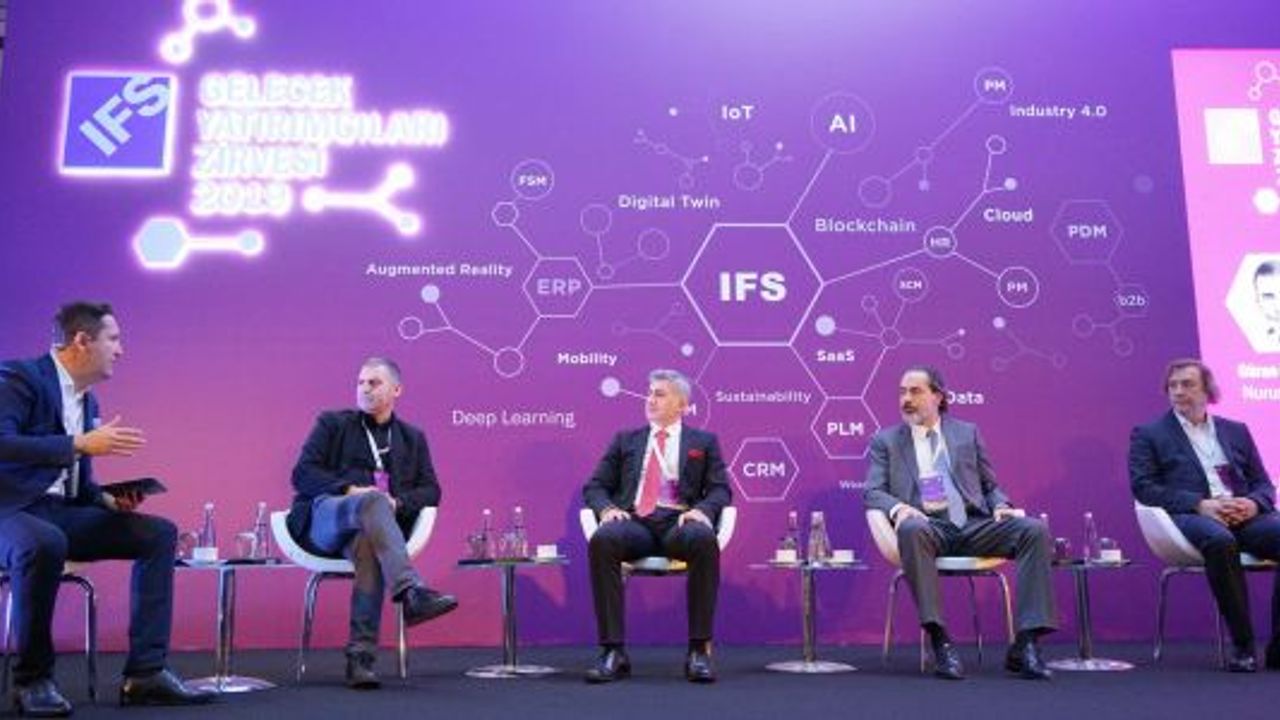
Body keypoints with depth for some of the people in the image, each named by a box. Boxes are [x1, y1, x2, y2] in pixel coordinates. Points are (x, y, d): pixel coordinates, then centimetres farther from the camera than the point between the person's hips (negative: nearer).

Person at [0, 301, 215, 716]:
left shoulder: (88, 402, 17)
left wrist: (110, 499, -1)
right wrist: (81, 444, -25)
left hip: (63, 512, 8)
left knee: (159, 533, -7)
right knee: (45, 543, -40)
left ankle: (145, 673, -12)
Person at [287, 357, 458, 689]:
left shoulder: (412, 437, 23)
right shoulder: (332, 423, 17)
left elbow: (430, 491, 13)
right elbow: (302, 474, 4)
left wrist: (397, 502, -9)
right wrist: (350, 490, -13)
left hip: (370, 525, 1)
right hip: (324, 519, -1)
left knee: (369, 546, -37)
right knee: (372, 501, -36)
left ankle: (361, 656, -40)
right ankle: (412, 593, -51)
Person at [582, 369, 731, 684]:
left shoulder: (703, 442, 21)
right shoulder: (626, 440, 24)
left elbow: (720, 490, 10)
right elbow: (594, 486, 18)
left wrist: (702, 509, -13)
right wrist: (607, 508, -6)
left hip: (679, 523, -1)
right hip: (634, 523, 1)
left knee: (705, 539, -37)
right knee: (602, 540, -34)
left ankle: (699, 650, -29)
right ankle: (613, 651, -29)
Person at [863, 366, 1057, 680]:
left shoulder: (967, 432, 21)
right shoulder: (885, 440, 15)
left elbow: (990, 486, 21)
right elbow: (872, 492, 5)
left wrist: (1001, 507, -2)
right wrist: (898, 507, -17)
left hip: (973, 525, 3)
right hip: (928, 526, -3)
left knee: (1035, 530, -22)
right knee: (911, 530, -38)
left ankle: (1025, 643, -22)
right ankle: (940, 642, -35)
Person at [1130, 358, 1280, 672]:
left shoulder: (1236, 431, 24)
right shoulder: (1148, 434, 12)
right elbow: (1144, 487, -1)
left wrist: (1253, 503, -6)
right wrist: (1200, 504, -14)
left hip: (1243, 515, 4)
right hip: (1189, 516, -4)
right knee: (1219, 540, -38)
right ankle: (1242, 645, -26)